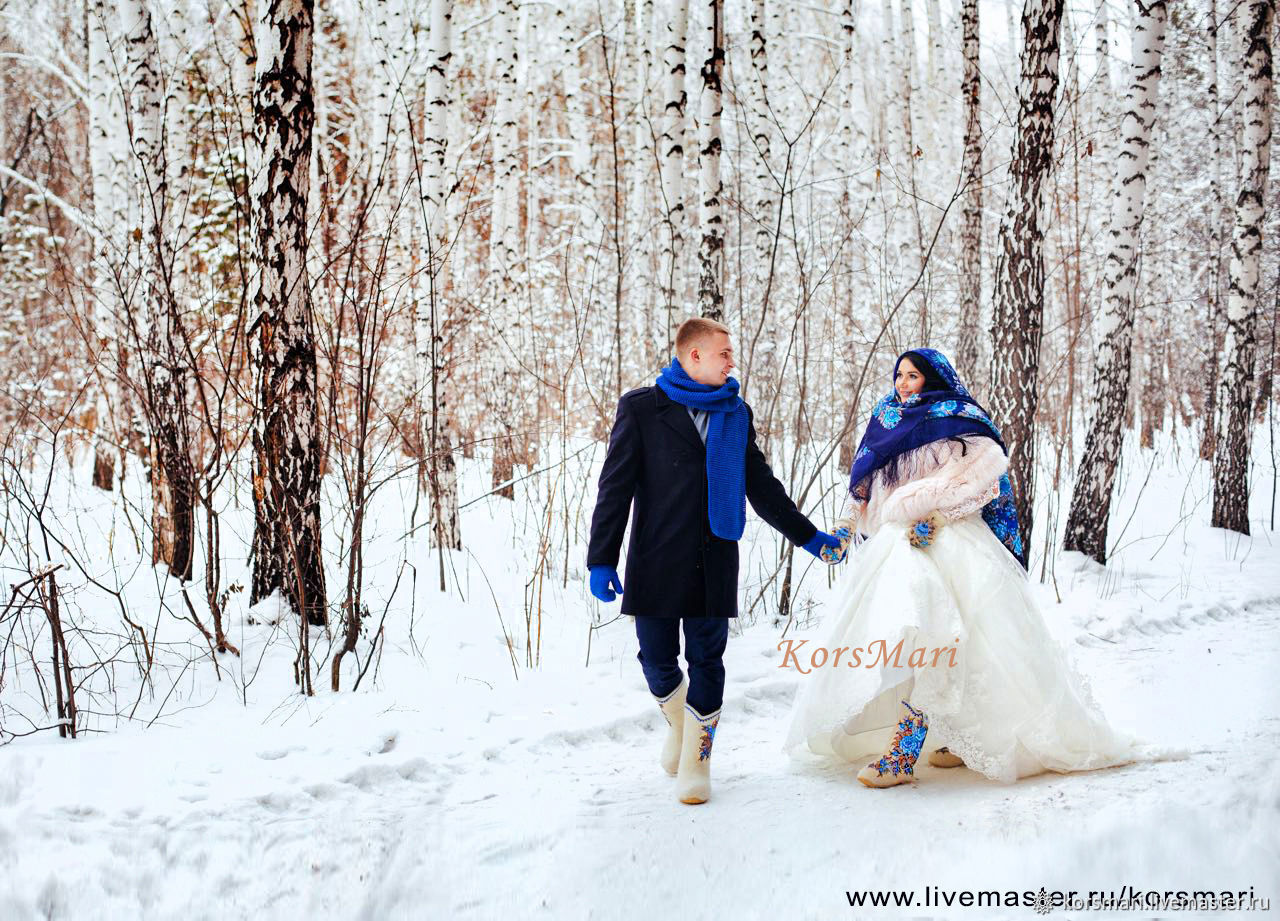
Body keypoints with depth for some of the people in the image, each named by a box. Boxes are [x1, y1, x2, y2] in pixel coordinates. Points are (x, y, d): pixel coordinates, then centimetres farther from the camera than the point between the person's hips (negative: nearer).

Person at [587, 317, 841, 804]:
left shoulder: (736, 413, 12)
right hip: (657, 559, -2)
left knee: (707, 660, 2)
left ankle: (696, 761, 16)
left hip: (715, 563, 2)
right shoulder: (641, 408, 1)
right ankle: (678, 722, 35)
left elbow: (762, 487, 21)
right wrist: (601, 558, -6)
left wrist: (808, 536, 22)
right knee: (657, 659, 4)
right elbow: (616, 486, -1)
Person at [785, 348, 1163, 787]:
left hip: (947, 545, -7)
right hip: (893, 545, 7)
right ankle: (963, 740, 15)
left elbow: (980, 473, -11)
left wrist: (934, 515, -20)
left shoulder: (957, 420, 2)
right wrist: (844, 529, 12)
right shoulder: (886, 423, 22)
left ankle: (903, 754, -25)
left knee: (920, 638, -21)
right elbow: (863, 485, 25)